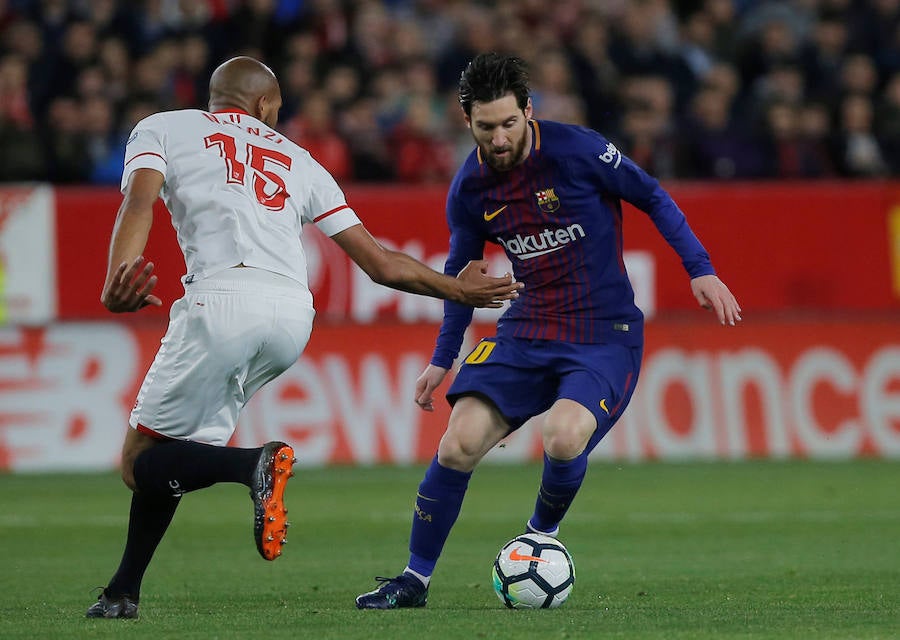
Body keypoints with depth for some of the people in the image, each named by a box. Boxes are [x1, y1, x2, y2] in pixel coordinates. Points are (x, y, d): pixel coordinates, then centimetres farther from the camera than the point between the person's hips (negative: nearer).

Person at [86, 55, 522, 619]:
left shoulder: (161, 128, 21)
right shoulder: (298, 161, 29)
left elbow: (139, 202, -2)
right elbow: (381, 263, 27)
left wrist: (117, 281, -17)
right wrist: (459, 290, 40)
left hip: (223, 299, -5)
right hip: (295, 315, 5)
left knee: (141, 463, 2)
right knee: (174, 449, 21)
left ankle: (255, 464, -25)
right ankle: (124, 594, 17)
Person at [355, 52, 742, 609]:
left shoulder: (576, 150, -15)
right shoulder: (470, 189, -1)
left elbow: (653, 197, -2)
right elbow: (461, 270, 16)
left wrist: (700, 269, -7)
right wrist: (443, 360, 18)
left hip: (604, 337, -4)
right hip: (525, 333, 4)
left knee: (564, 439, -29)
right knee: (459, 443, -12)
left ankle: (542, 535, 4)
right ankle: (416, 579, 5)